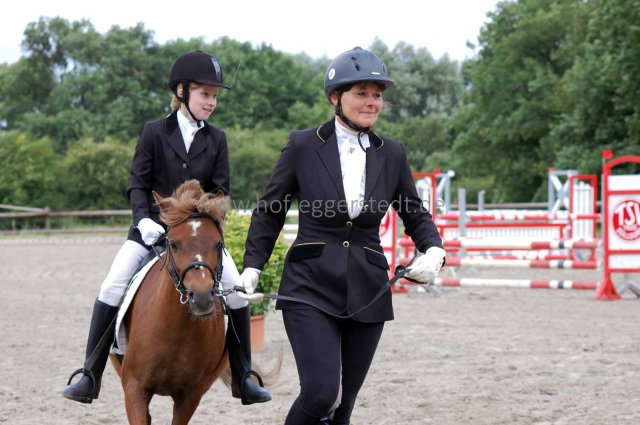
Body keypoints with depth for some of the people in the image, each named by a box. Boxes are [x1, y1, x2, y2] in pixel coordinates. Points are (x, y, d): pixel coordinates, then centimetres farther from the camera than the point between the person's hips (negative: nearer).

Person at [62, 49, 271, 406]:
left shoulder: (217, 140, 4)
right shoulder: (155, 132, -2)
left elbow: (220, 190, 2)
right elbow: (137, 184, -3)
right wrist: (143, 219, -19)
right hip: (152, 228, -2)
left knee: (237, 292, -10)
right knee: (112, 289, -16)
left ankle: (243, 378, 3)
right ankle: (90, 376, -9)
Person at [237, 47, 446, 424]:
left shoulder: (393, 154, 5)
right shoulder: (303, 146, -3)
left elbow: (415, 215, 15)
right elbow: (269, 212, 5)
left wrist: (433, 251, -5)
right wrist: (251, 270, -1)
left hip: (367, 294, 3)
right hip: (311, 289, -3)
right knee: (321, 392, -19)